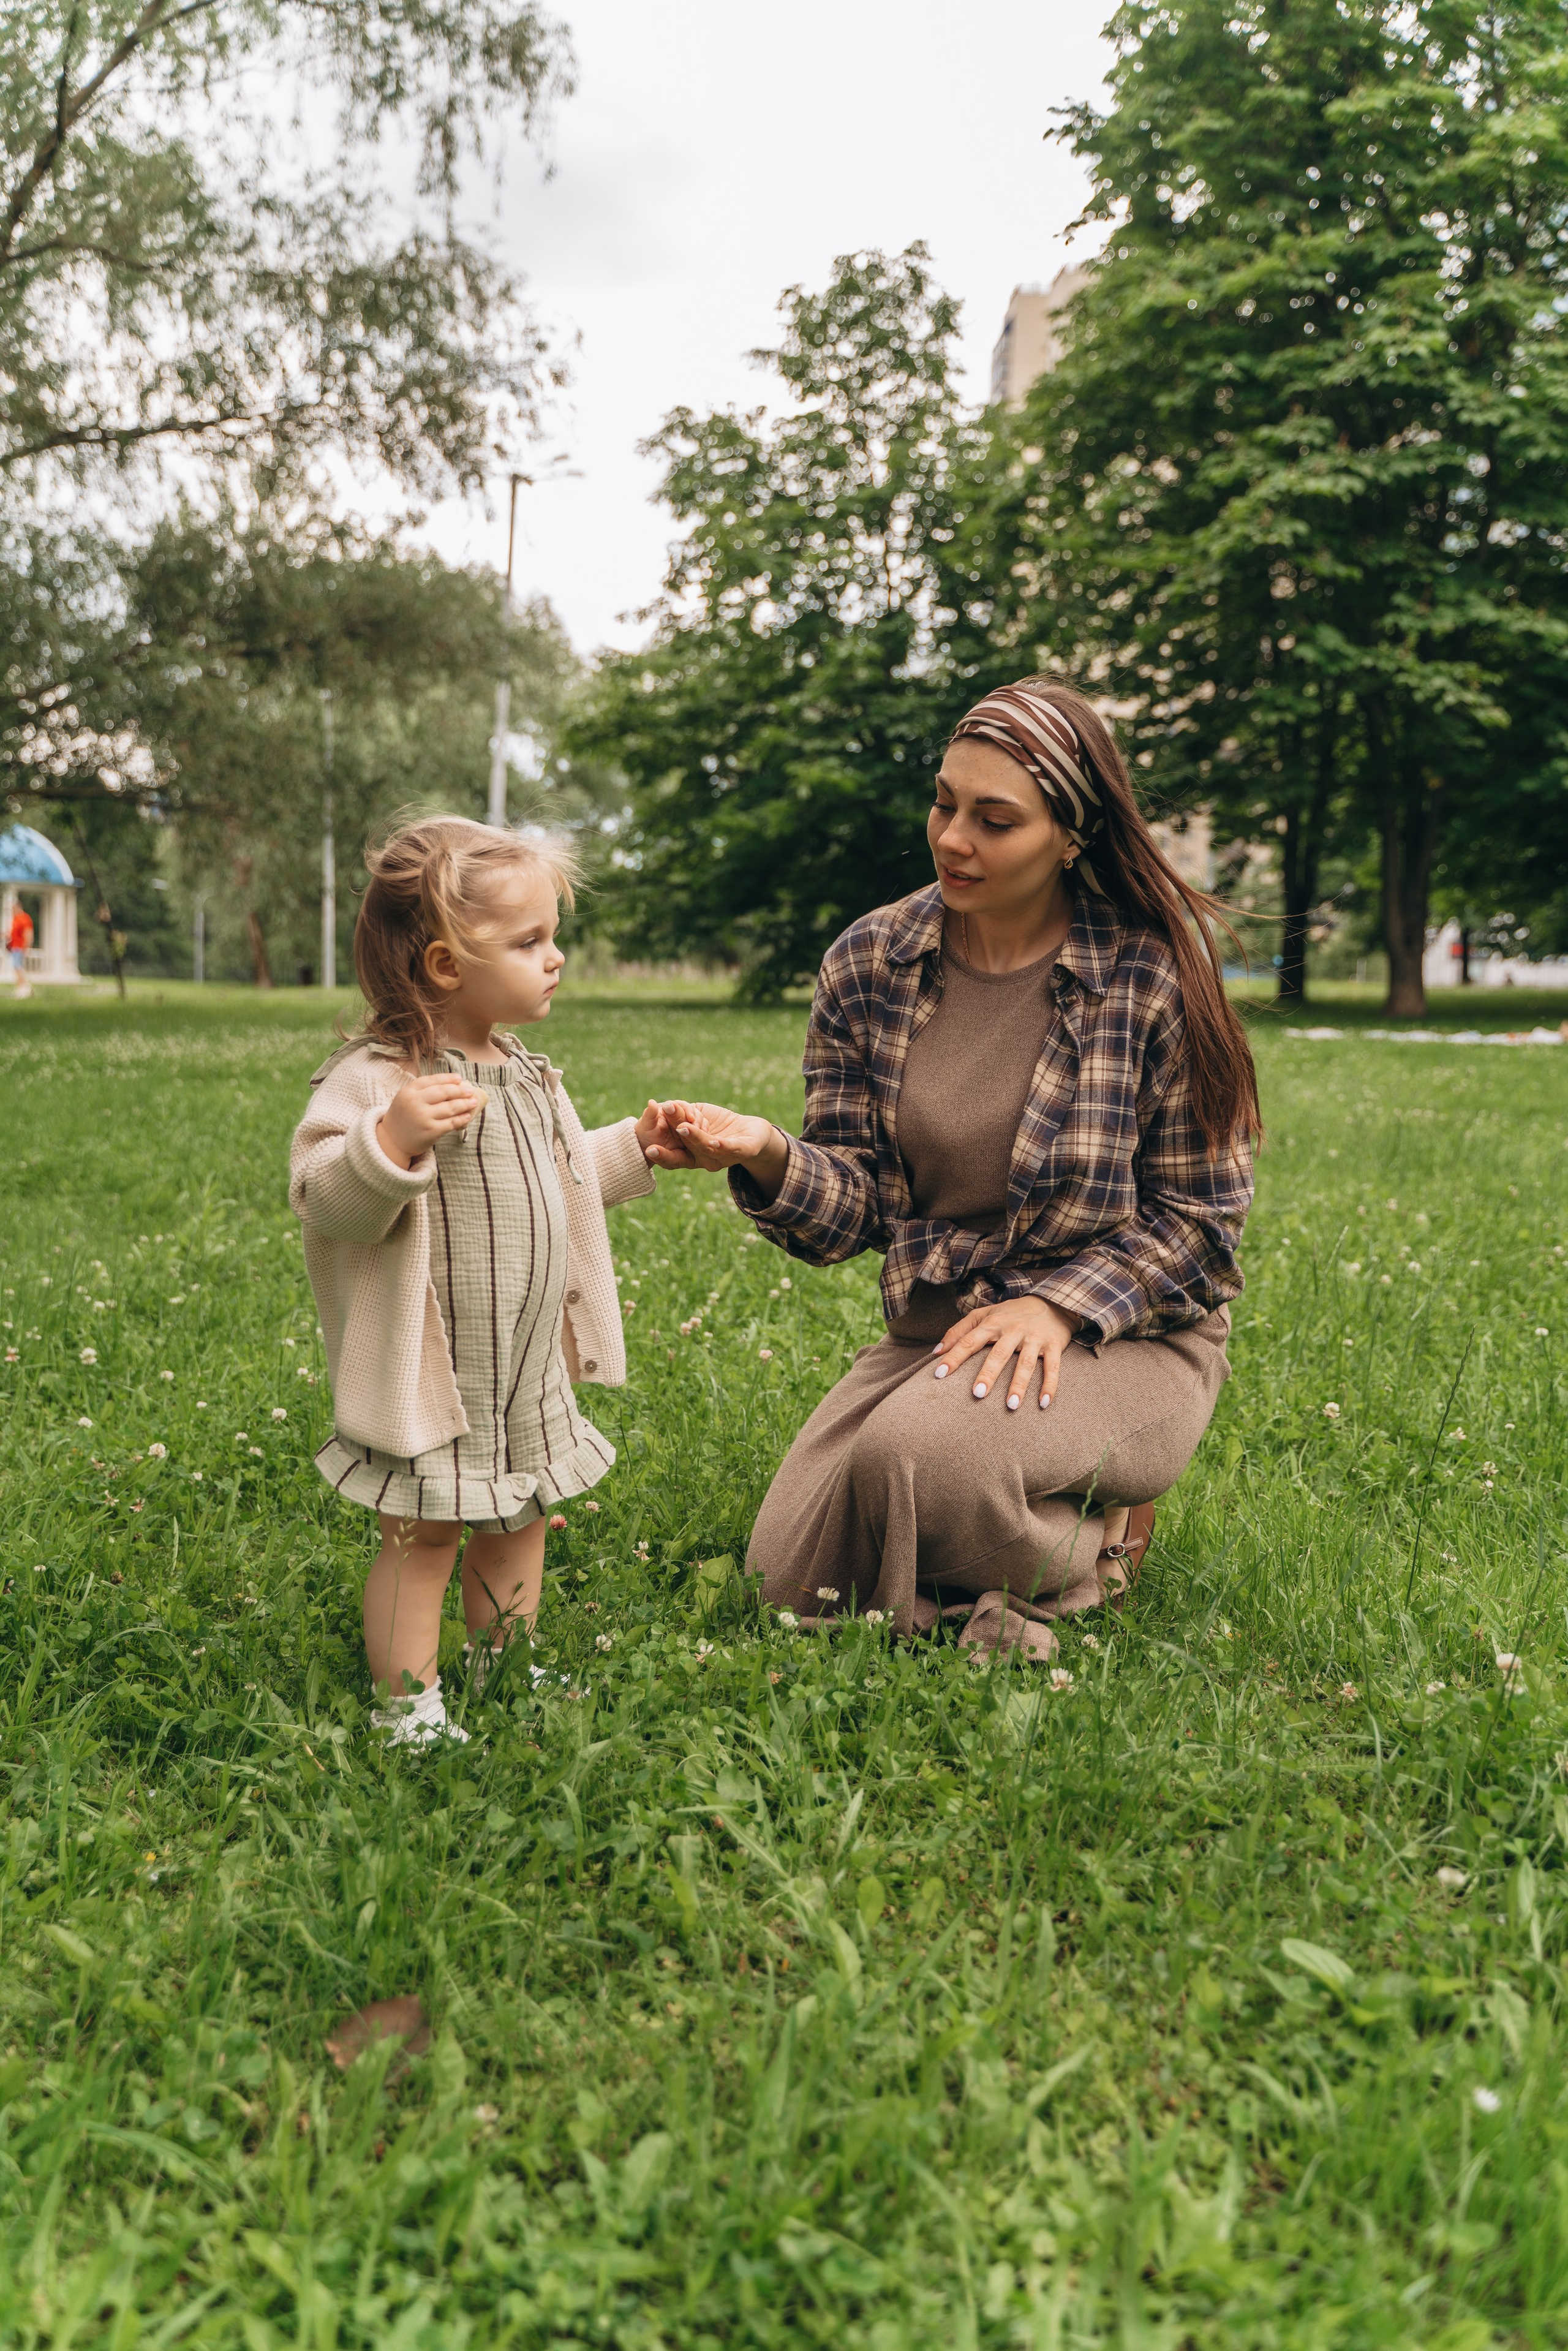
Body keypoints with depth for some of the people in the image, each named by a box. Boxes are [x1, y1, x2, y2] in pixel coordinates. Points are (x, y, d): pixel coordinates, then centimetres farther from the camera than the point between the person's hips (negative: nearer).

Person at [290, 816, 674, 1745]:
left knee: (517, 1527, 20)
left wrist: (632, 1146, 20)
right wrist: (391, 1140, -42)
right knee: (422, 1535, 2)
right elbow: (326, 1204, -27)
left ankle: (504, 1673, 38)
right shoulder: (375, 1079, -19)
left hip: (531, 1370, 8)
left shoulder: (527, 1077, 9)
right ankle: (407, 1705, 18)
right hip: (436, 1375, -8)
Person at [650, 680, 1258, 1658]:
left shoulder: (1152, 976, -12)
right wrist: (766, 1156, -24)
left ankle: (1098, 1538, 0)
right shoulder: (868, 964, -1)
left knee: (918, 1453, -33)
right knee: (795, 1577, -9)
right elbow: (855, 1206, -2)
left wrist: (1060, 1306, -20)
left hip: (1124, 1337, -4)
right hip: (933, 1328, 5)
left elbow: (1200, 1214, -6)